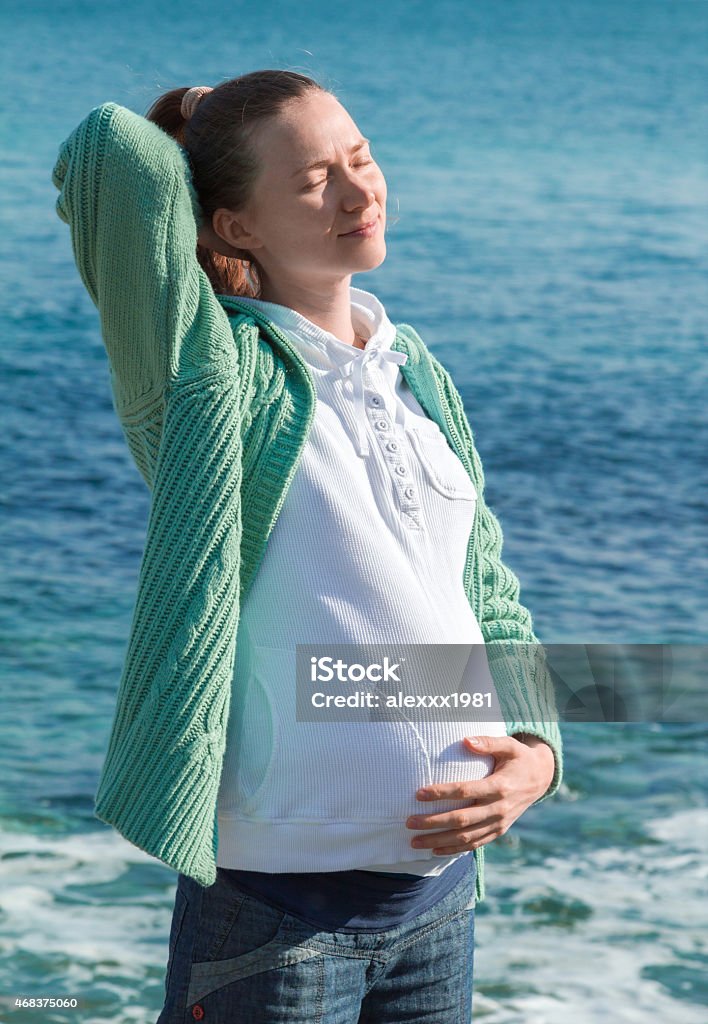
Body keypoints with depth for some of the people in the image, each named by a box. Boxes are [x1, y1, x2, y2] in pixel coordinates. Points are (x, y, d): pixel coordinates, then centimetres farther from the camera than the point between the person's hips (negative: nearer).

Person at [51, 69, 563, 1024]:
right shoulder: (214, 374, -8)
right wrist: (194, 122, 0)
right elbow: (112, 151, -23)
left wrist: (537, 753, -2)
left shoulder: (421, 375, 11)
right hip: (277, 898, -6)